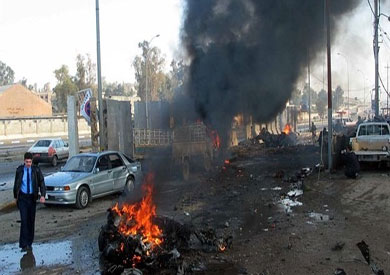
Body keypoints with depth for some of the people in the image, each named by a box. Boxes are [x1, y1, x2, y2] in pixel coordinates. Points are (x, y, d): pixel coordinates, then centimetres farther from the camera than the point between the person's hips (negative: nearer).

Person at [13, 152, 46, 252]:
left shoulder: (36, 170, -5)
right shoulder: (19, 170, -3)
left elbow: (41, 183, -7)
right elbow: (16, 184, 8)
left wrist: (42, 195, -21)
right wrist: (15, 196, 12)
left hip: (32, 197, 1)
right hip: (22, 197, -1)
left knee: (31, 220, 8)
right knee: (24, 220, -10)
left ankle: (29, 243, 22)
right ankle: (24, 244, -7)